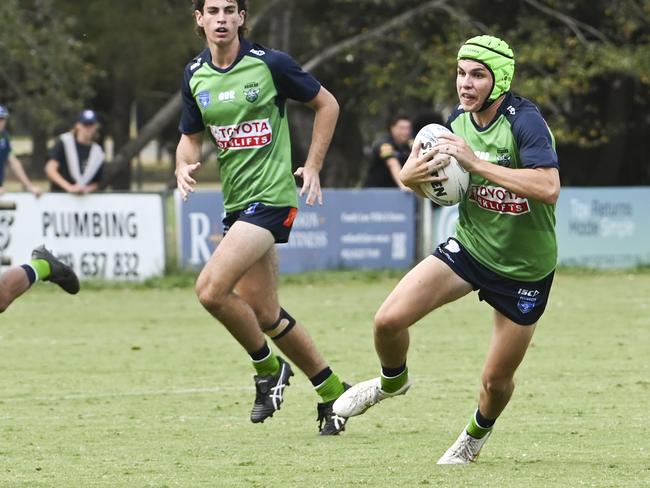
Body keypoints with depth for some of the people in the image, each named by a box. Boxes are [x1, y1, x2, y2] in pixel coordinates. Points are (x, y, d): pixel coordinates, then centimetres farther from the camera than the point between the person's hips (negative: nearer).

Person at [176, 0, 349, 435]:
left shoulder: (270, 64, -9)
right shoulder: (195, 76, 7)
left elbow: (326, 104, 1)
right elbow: (191, 137, 18)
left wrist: (313, 167, -3)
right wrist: (184, 167, -4)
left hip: (271, 196, -7)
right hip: (235, 200, 7)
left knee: (211, 289, -20)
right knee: (263, 313, 9)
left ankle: (269, 368, 2)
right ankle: (332, 391, 25)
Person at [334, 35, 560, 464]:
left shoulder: (525, 121, -23)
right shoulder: (458, 122, -3)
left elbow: (549, 188, -38)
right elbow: (442, 189, 13)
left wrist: (476, 162, -36)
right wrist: (413, 176, -12)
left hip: (525, 269, -5)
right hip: (469, 247, 5)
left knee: (496, 381, 5)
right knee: (389, 320, -12)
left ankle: (478, 433, 41)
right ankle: (392, 380, 22)